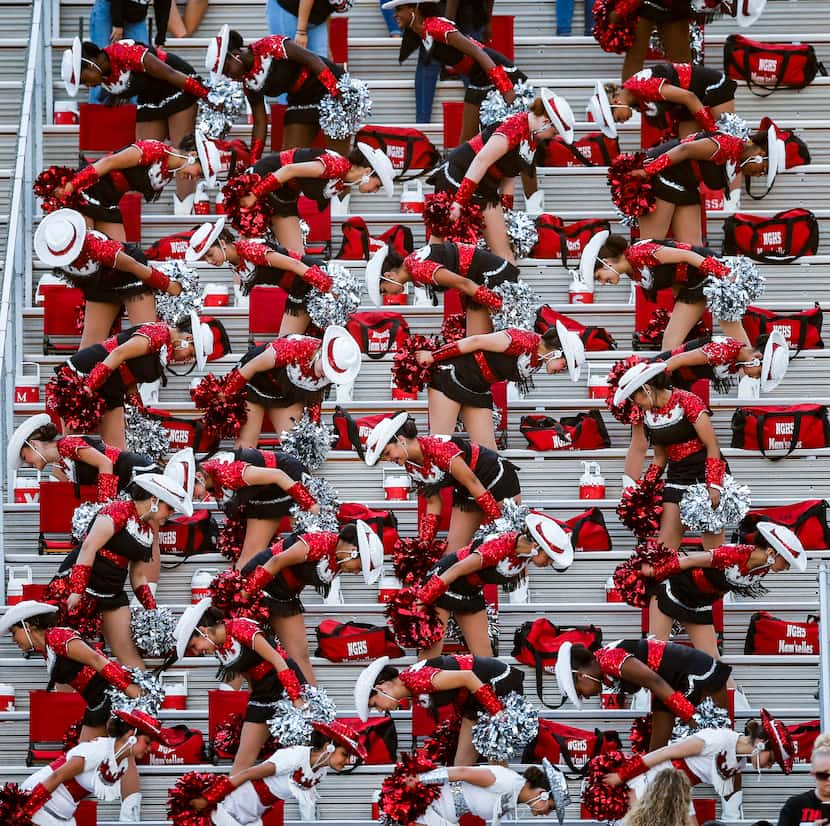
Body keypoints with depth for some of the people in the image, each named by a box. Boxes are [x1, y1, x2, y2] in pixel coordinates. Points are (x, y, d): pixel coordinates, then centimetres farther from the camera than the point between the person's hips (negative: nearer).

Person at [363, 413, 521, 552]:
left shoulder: (439, 448, -31)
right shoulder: (410, 465, -6)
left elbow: (473, 484, -26)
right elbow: (433, 504, 3)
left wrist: (500, 525, -21)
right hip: (466, 494, 8)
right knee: (452, 553, 0)